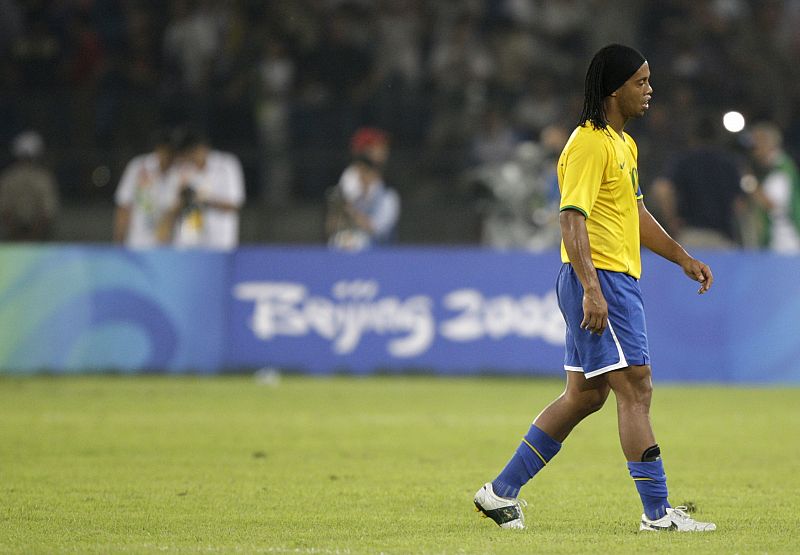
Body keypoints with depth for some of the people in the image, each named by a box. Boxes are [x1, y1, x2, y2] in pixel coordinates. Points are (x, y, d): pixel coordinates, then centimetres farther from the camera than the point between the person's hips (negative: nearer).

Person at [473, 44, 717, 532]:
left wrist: (683, 257, 25)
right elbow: (572, 218, -21)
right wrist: (591, 289, -29)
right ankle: (658, 513, -9)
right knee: (636, 388, -11)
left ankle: (502, 492, 18)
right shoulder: (589, 144, -14)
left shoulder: (624, 144, 18)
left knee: (585, 394, 12)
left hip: (618, 282, 11)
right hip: (598, 281, -11)